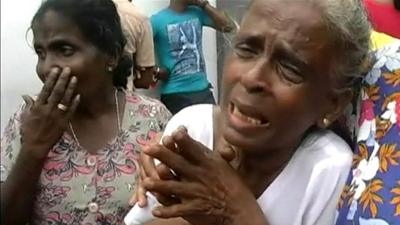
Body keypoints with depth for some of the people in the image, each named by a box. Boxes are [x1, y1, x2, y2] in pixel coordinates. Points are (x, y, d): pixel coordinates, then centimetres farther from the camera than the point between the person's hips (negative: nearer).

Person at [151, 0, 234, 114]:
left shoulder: (197, 12, 7)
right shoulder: (158, 20, -9)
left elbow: (227, 26, 2)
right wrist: (156, 71, -13)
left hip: (203, 90, 5)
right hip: (175, 94, -5)